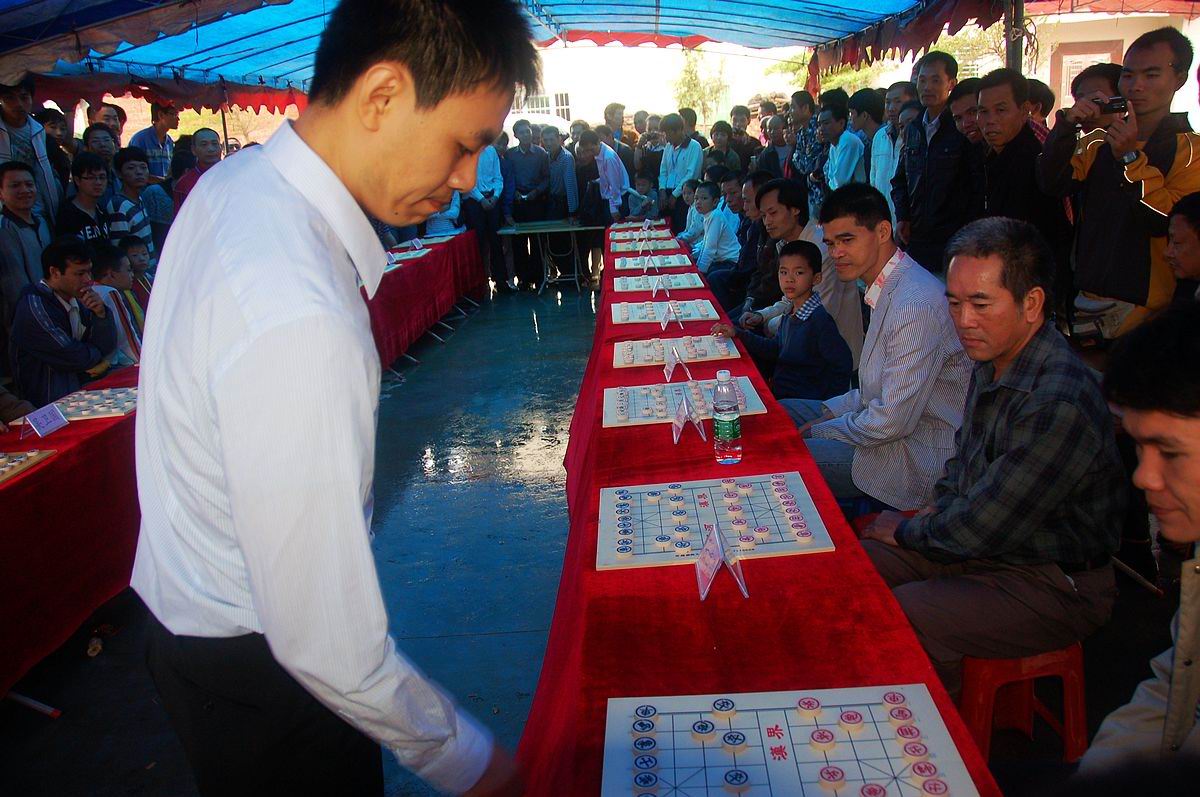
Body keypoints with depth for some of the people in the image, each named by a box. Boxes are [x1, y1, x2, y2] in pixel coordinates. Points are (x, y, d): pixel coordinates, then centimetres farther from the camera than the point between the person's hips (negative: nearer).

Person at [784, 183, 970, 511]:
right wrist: (830, 411, 5)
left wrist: (817, 431, -12)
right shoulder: (888, 290, 8)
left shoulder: (917, 305, -26)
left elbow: (893, 421, -26)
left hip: (918, 458, -11)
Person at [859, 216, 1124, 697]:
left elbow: (979, 529, -25)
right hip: (984, 546, 9)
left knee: (899, 619, -27)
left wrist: (905, 531, -7)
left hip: (1054, 586, -9)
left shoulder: (1059, 404, -30)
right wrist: (936, 511, 3)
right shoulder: (991, 361, 0)